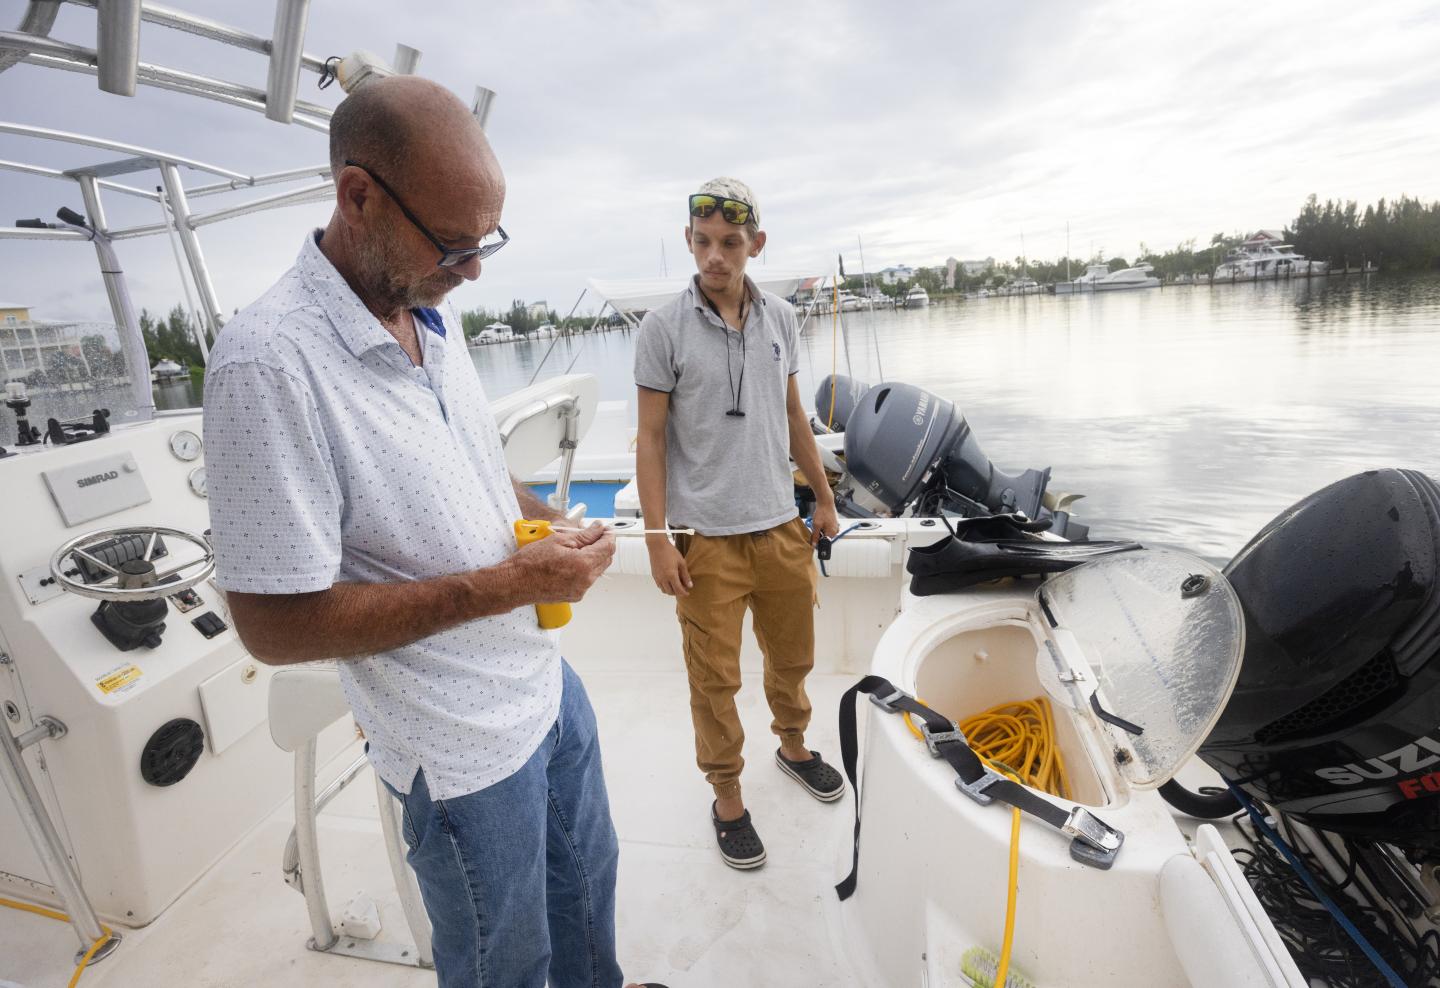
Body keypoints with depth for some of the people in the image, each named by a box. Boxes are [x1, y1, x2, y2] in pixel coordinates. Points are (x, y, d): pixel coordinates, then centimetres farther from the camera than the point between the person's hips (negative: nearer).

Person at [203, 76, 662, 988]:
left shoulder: (434, 314, -1)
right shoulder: (271, 359, -26)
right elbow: (276, 625, -24)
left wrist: (545, 523, -5)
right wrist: (507, 583, -25)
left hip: (549, 682, 7)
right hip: (468, 749, -7)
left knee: (586, 885, 30)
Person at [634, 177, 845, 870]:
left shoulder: (778, 317, 5)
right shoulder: (664, 327, -8)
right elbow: (650, 439, -7)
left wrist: (823, 496, 16)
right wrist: (658, 540, -11)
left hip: (781, 524, 5)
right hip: (707, 536, -4)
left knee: (793, 652, 20)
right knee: (715, 676, 6)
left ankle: (793, 745, 46)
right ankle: (727, 796, 28)